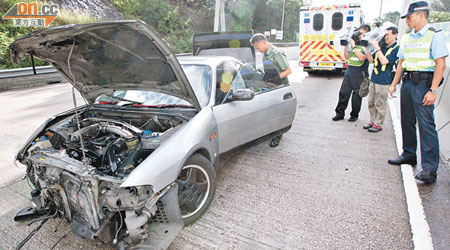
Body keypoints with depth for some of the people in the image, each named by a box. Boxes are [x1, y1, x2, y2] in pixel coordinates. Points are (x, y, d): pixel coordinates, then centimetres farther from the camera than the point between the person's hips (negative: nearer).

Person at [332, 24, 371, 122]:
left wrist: (354, 46, -15)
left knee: (356, 96, 3)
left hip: (360, 74, -5)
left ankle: (354, 115, 17)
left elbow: (361, 57, -20)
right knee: (343, 92, 3)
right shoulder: (353, 42, 11)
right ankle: (340, 113, 13)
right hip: (349, 71, 5)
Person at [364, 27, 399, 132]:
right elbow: (371, 60, 12)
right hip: (374, 79, 7)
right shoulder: (382, 46, 12)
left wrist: (377, 48, -17)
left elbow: (384, 61, -19)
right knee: (371, 103, 13)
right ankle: (372, 121, 26)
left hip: (383, 81, -7)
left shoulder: (396, 49, -8)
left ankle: (378, 124, 9)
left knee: (380, 104, -1)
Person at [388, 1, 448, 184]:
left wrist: (432, 90, -18)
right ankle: (409, 155, 28)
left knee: (426, 124, -10)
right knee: (407, 121, 13)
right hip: (407, 83, 8)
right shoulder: (406, 38, 16)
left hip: (424, 83, -7)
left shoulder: (435, 35, -6)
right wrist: (394, 84, 15)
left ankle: (430, 168, -6)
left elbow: (441, 64, -12)